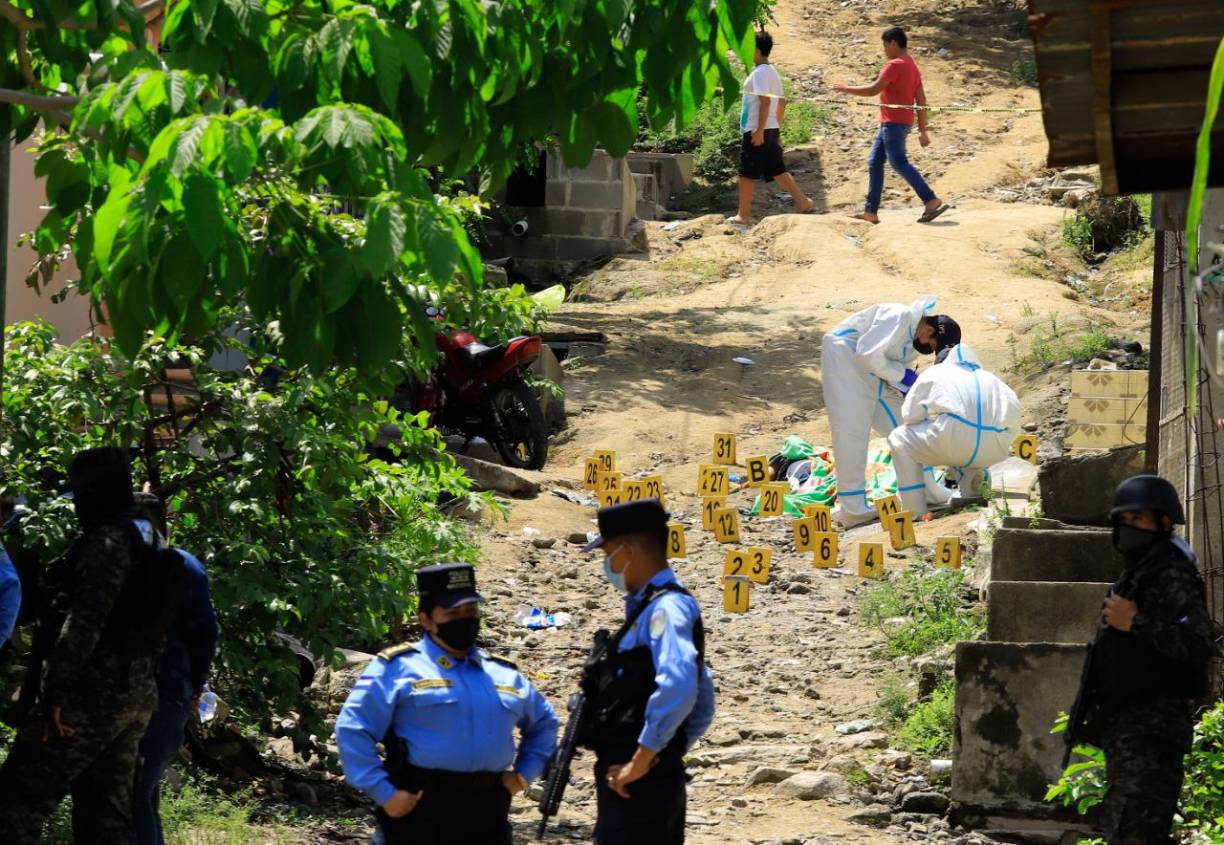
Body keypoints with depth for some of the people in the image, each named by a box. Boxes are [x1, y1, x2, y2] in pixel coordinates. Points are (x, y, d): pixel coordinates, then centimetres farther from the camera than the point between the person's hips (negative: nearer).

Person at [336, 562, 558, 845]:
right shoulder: (398, 669, -1)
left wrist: (526, 771, 16)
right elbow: (352, 729, -7)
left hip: (488, 818, 6)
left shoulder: (504, 674, 17)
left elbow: (544, 722, 33)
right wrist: (382, 792, -12)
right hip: (420, 811, -6)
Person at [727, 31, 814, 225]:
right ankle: (803, 201, 4)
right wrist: (777, 128, 22)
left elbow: (765, 100, -23)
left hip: (756, 131, -9)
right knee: (777, 171, 10)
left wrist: (759, 130, -25)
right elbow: (782, 102, 19)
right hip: (771, 129, 9)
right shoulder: (772, 72, 16)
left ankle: (743, 215, 0)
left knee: (746, 174, -2)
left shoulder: (760, 73, -13)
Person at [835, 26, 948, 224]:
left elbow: (873, 90, -19)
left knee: (900, 163, -13)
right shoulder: (913, 66, 16)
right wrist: (922, 130, 17)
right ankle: (870, 212, 10)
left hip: (894, 124, -10)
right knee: (874, 163, 11)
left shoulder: (895, 65, -13)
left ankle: (932, 202, -19)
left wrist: (847, 89, -6)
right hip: (889, 124, 10)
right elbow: (921, 100, 16)